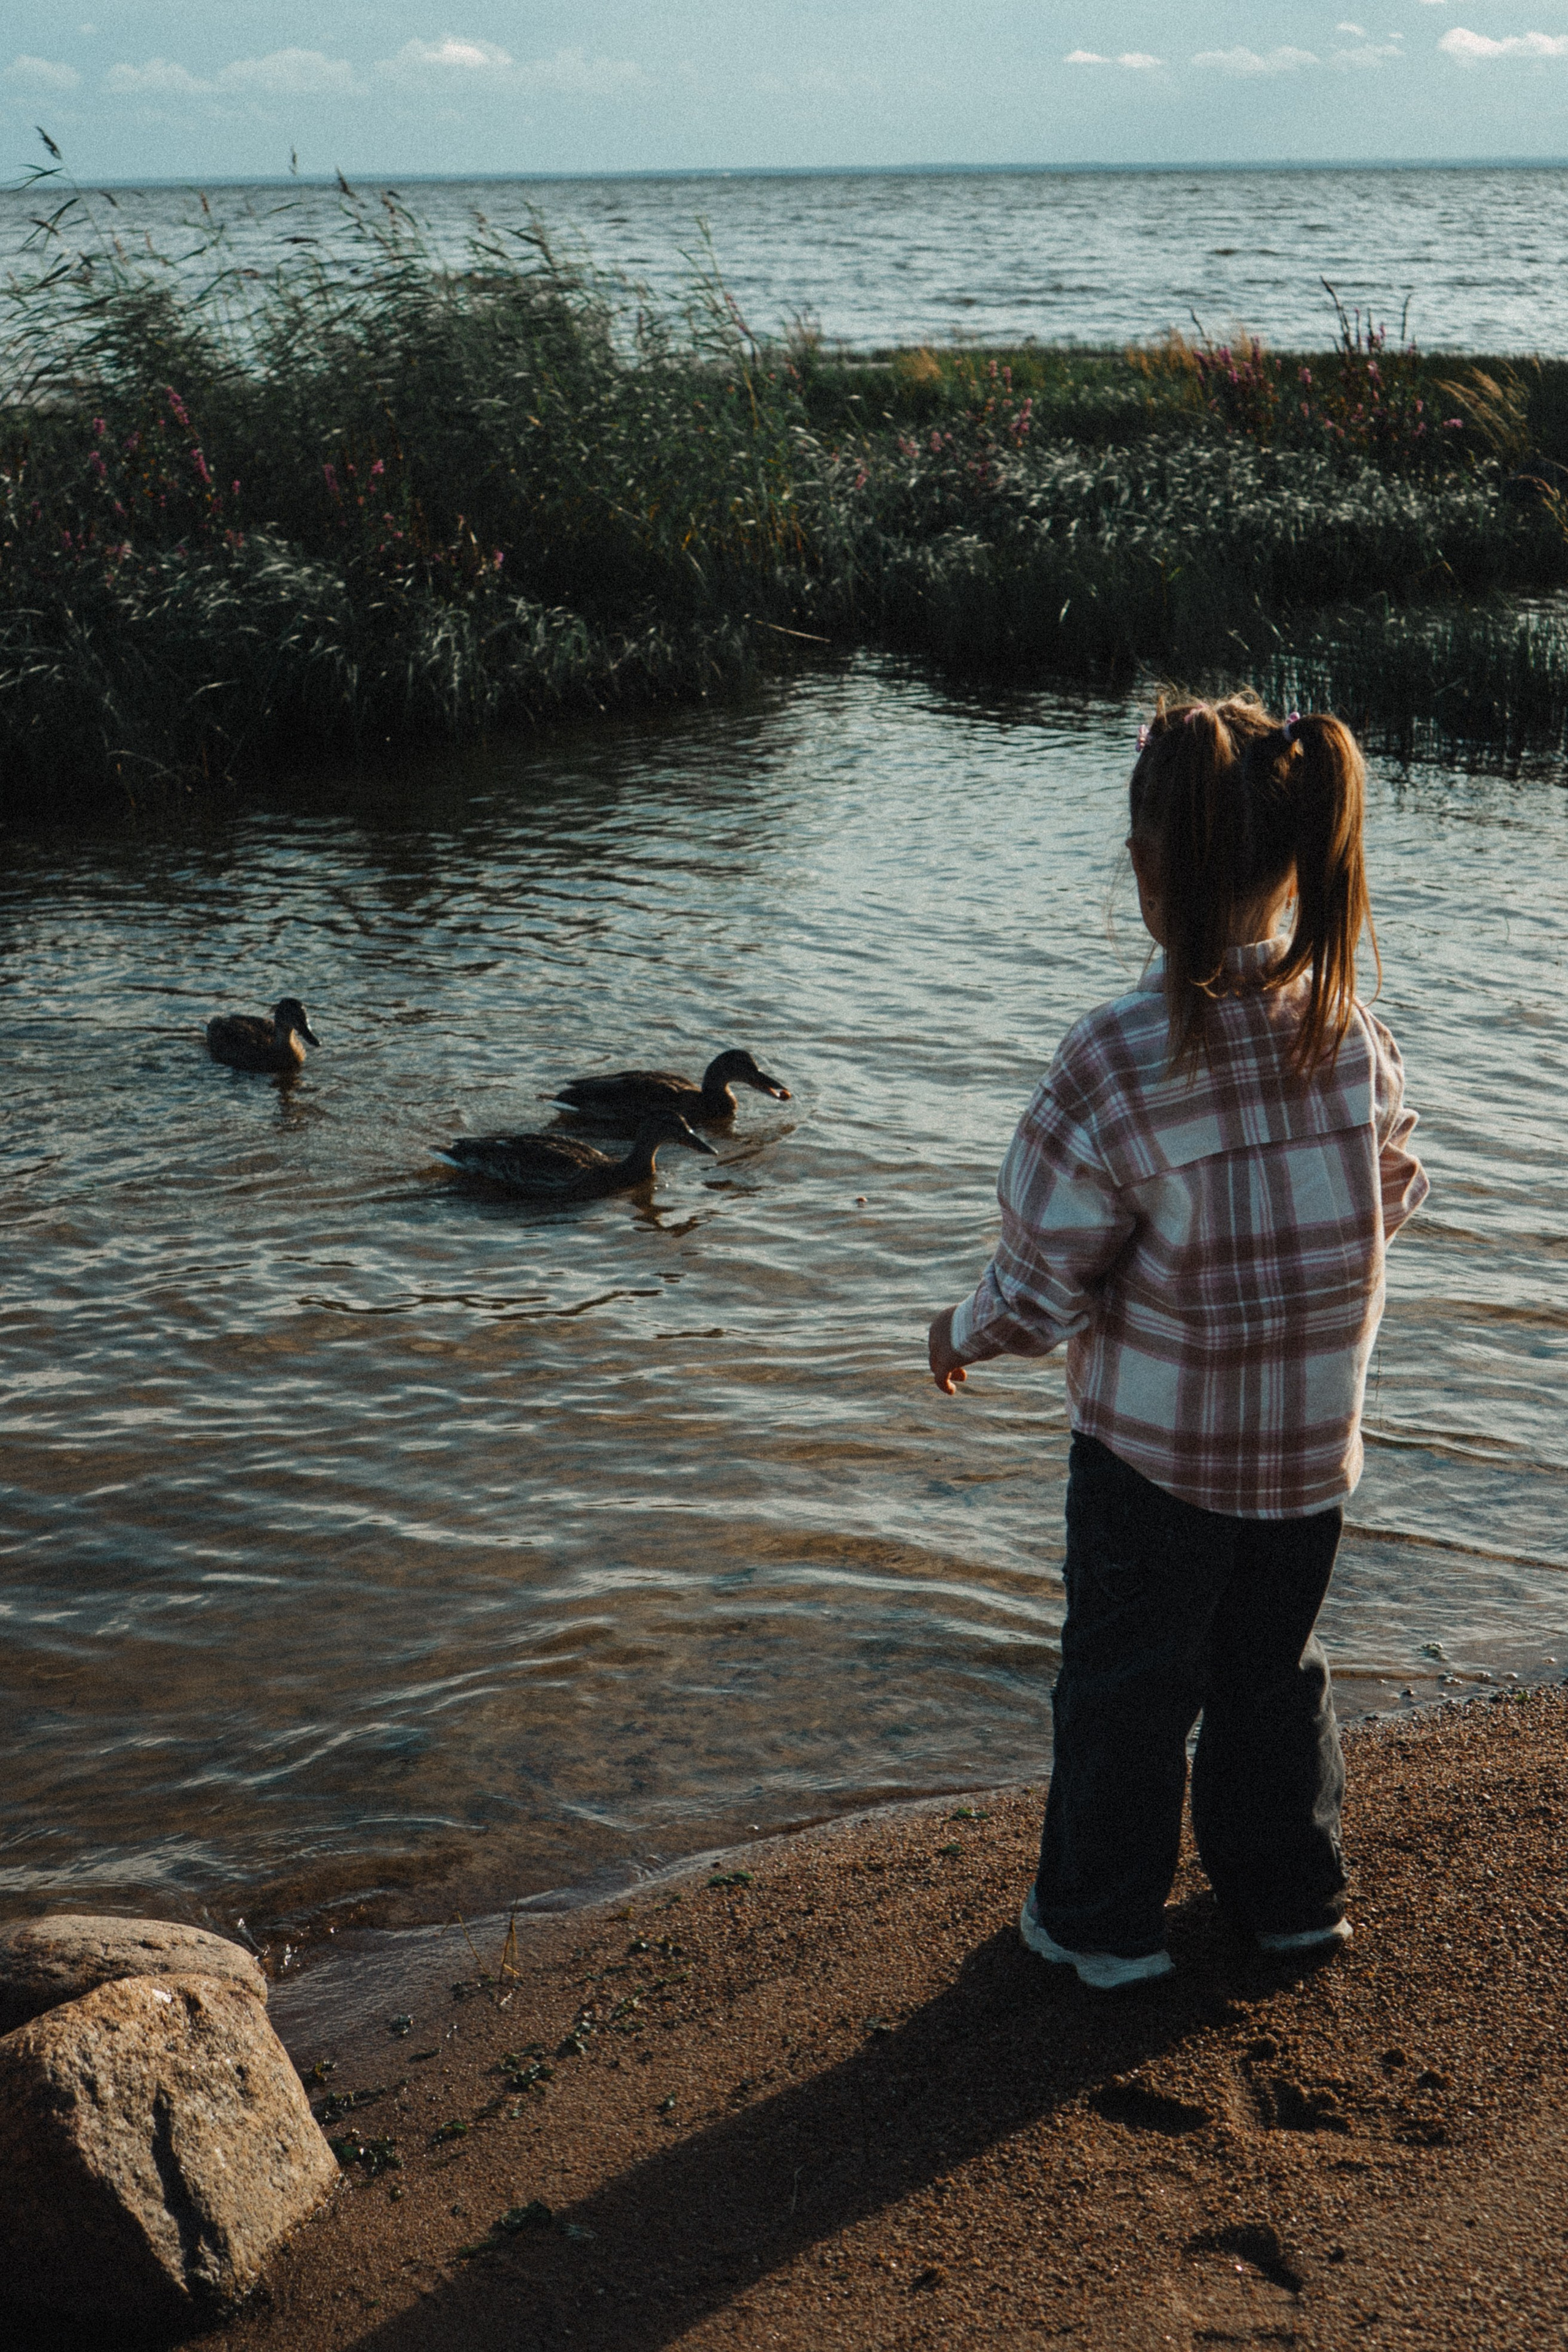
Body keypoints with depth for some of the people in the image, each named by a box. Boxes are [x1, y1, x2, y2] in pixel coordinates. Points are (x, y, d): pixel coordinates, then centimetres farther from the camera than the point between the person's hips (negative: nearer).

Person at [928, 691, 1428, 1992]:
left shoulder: (1116, 1059, -26)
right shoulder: (1354, 1030, -11)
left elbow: (1045, 1283, -19)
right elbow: (1392, 1197, 5)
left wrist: (964, 1333, 1)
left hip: (1156, 1443, -4)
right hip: (1314, 1438, 4)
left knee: (1127, 1685, 16)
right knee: (1276, 1666, 25)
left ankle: (1103, 1920, 33)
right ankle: (1294, 1895, 40)